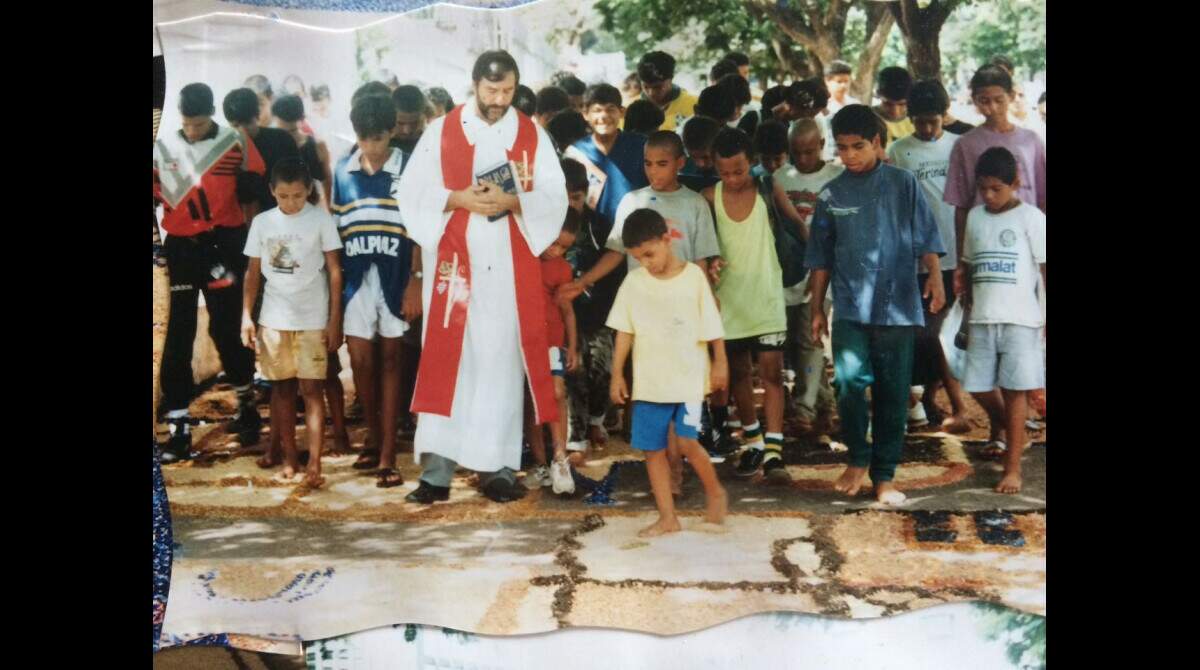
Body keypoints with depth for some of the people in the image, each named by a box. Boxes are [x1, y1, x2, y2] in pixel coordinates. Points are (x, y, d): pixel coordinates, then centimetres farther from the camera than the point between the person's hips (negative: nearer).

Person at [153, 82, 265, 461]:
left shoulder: (235, 143, -2)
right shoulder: (162, 147, 6)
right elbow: (155, 195, 12)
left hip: (223, 245, -2)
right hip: (181, 248, 2)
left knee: (225, 329, 2)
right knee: (178, 337, 1)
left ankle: (247, 406, 26)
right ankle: (178, 427, 5)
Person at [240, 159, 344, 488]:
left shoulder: (321, 220, -4)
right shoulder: (262, 222, 4)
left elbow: (334, 271, -3)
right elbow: (253, 273, 9)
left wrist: (335, 320, -6)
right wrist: (246, 316, 2)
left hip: (312, 319, -3)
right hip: (274, 318, 3)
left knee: (311, 388, -5)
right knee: (282, 386, 9)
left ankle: (314, 464, -8)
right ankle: (289, 455, 19)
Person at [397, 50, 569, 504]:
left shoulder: (532, 135, 8)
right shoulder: (441, 132, 5)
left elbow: (555, 198, 2)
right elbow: (412, 192, 2)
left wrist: (513, 202, -15)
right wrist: (458, 198, -14)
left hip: (510, 268, 1)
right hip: (454, 264, -1)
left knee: (503, 364, 2)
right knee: (446, 363, -2)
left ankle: (498, 466, 8)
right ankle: (437, 471, 2)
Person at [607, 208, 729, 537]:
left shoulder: (693, 276, -6)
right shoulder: (633, 282, 1)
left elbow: (712, 325, 0)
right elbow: (625, 331, 5)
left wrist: (720, 363, 3)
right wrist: (617, 374, 4)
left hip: (689, 377, -3)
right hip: (649, 381, 4)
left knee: (686, 441, -12)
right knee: (653, 448, 4)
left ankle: (715, 492, 15)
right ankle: (667, 517, 15)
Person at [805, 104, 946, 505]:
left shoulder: (903, 184, 2)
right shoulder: (831, 195, 7)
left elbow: (926, 236, 0)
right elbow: (821, 258, 11)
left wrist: (935, 276, -15)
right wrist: (817, 308, 10)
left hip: (897, 305, 0)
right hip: (850, 307, 1)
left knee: (893, 393, 3)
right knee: (849, 380, -16)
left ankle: (884, 475, 16)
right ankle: (858, 457, 7)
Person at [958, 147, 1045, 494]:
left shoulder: (1030, 217, -4)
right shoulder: (975, 217, 11)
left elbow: (1045, 267, -5)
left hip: (1019, 319, -5)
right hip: (982, 319, 5)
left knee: (1013, 390, -3)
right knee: (979, 387, 7)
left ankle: (1013, 467, 3)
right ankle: (1003, 431, 37)